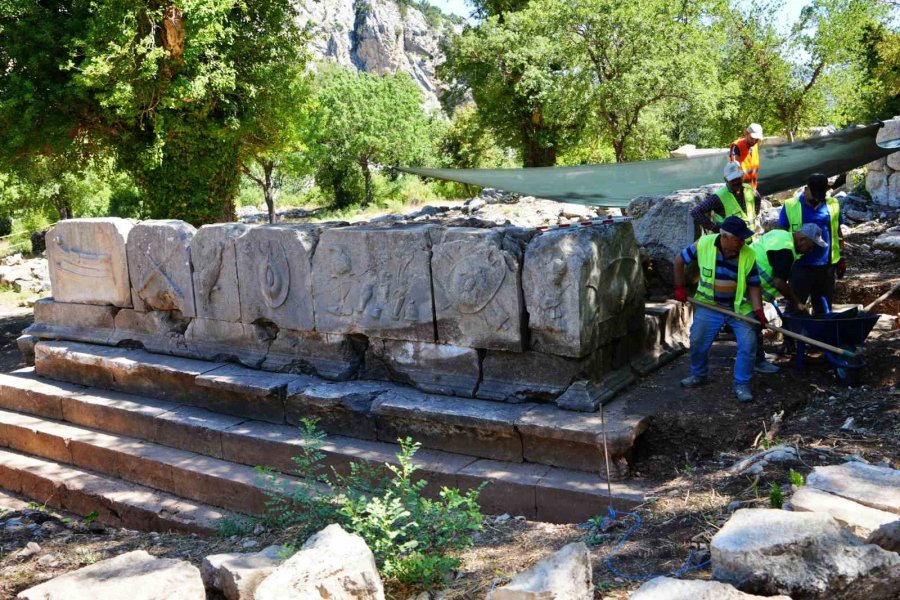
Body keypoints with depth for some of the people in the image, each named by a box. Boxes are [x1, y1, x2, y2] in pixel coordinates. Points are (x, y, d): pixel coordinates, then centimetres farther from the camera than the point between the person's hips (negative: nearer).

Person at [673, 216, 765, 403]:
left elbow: (753, 285, -7)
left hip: (739, 307, 0)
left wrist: (758, 310, -19)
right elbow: (679, 259, -2)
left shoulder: (749, 255, -15)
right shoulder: (703, 244, -17)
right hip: (709, 305, 0)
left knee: (748, 344, -12)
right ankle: (699, 374, 29)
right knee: (697, 342, 2)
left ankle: (742, 384, 3)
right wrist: (680, 288, -1)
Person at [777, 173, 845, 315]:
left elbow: (838, 232, 15)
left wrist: (841, 258, 14)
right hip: (800, 266, -3)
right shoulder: (790, 207, -5)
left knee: (824, 308, 13)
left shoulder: (833, 205, 6)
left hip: (826, 266, 3)